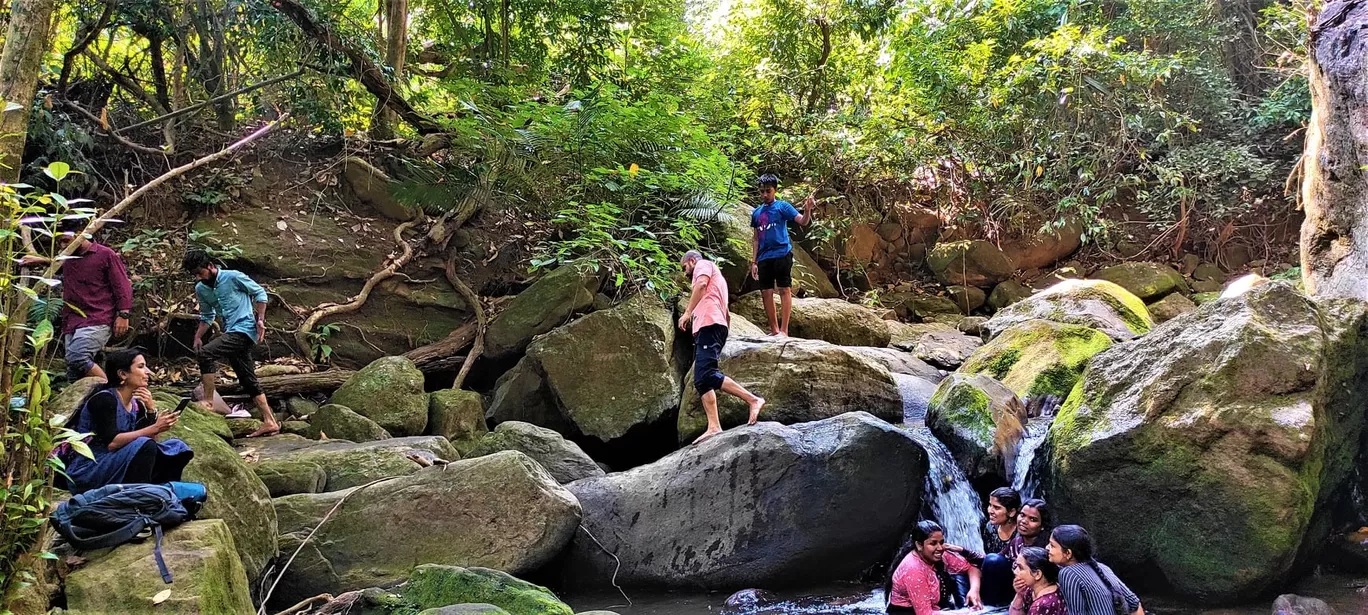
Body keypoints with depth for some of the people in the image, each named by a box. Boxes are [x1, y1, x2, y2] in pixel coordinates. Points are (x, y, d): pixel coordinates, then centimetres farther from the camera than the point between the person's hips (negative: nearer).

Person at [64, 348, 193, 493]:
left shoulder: (136, 404, 8)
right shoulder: (104, 399, -14)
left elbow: (152, 439, 2)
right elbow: (111, 442, -27)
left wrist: (152, 410, -10)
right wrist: (155, 428, -29)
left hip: (116, 468, 8)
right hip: (86, 473, -8)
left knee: (176, 448, -1)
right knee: (143, 445, -28)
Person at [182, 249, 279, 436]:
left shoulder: (233, 277, -9)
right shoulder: (201, 289, 11)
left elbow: (260, 293, -3)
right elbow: (207, 316, 24)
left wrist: (260, 320, -10)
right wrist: (197, 337, 10)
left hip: (245, 329, -8)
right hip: (231, 333, 8)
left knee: (205, 353, -21)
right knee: (248, 380, 6)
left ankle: (207, 402, -13)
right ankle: (270, 422, 8)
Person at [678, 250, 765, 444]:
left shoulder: (703, 265, 11)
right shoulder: (716, 278, 38)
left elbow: (701, 284, -13)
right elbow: (727, 314, 35)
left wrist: (688, 312, -15)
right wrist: (722, 339, 31)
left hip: (708, 324, -10)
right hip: (708, 328, 10)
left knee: (706, 375, -24)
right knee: (701, 380, -3)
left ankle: (753, 400, -27)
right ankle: (714, 426, -16)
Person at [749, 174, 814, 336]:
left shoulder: (783, 206, 2)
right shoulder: (756, 213, 17)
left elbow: (803, 221, -9)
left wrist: (807, 210, -30)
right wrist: (753, 262, 13)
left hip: (782, 254, -6)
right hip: (763, 257, 6)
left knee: (785, 289, -7)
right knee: (766, 292, 4)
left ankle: (784, 329, -10)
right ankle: (774, 329, 12)